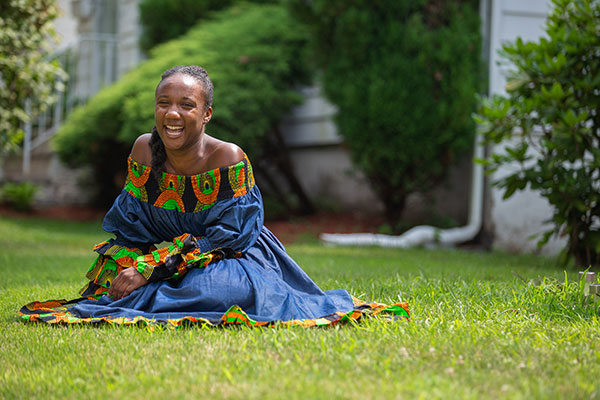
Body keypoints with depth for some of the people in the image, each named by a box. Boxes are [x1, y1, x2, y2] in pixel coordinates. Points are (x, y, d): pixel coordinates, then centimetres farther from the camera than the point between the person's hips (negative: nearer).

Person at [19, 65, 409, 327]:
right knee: (109, 276, -13)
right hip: (161, 255, 6)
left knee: (212, 291, -36)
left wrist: (148, 269, -27)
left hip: (227, 259, -6)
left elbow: (224, 237, -21)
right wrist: (127, 268, -22)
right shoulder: (144, 150, -8)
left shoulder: (229, 159, -22)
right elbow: (128, 226, 0)